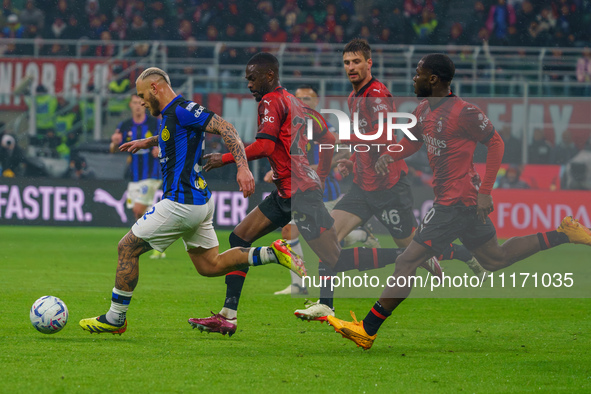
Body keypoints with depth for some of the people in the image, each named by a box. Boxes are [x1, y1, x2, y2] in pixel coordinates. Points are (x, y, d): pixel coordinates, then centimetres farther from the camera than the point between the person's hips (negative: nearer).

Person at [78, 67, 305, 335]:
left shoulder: (182, 110, -15)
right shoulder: (170, 115, 15)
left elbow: (225, 129, -21)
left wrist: (243, 167, -30)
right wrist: (147, 142, 36)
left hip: (182, 203, -10)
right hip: (199, 201, 10)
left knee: (128, 248, -1)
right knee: (210, 266, 15)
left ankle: (115, 319, 5)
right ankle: (274, 253, 7)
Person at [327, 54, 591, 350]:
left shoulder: (463, 112, -19)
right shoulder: (424, 110, 7)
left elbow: (495, 143, -14)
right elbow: (413, 141, 22)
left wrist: (485, 192, -19)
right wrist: (390, 156, 0)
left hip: (456, 202, -10)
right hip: (465, 201, 10)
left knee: (407, 262, -10)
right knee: (494, 259, 22)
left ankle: (367, 331, -7)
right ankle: (564, 235, 24)